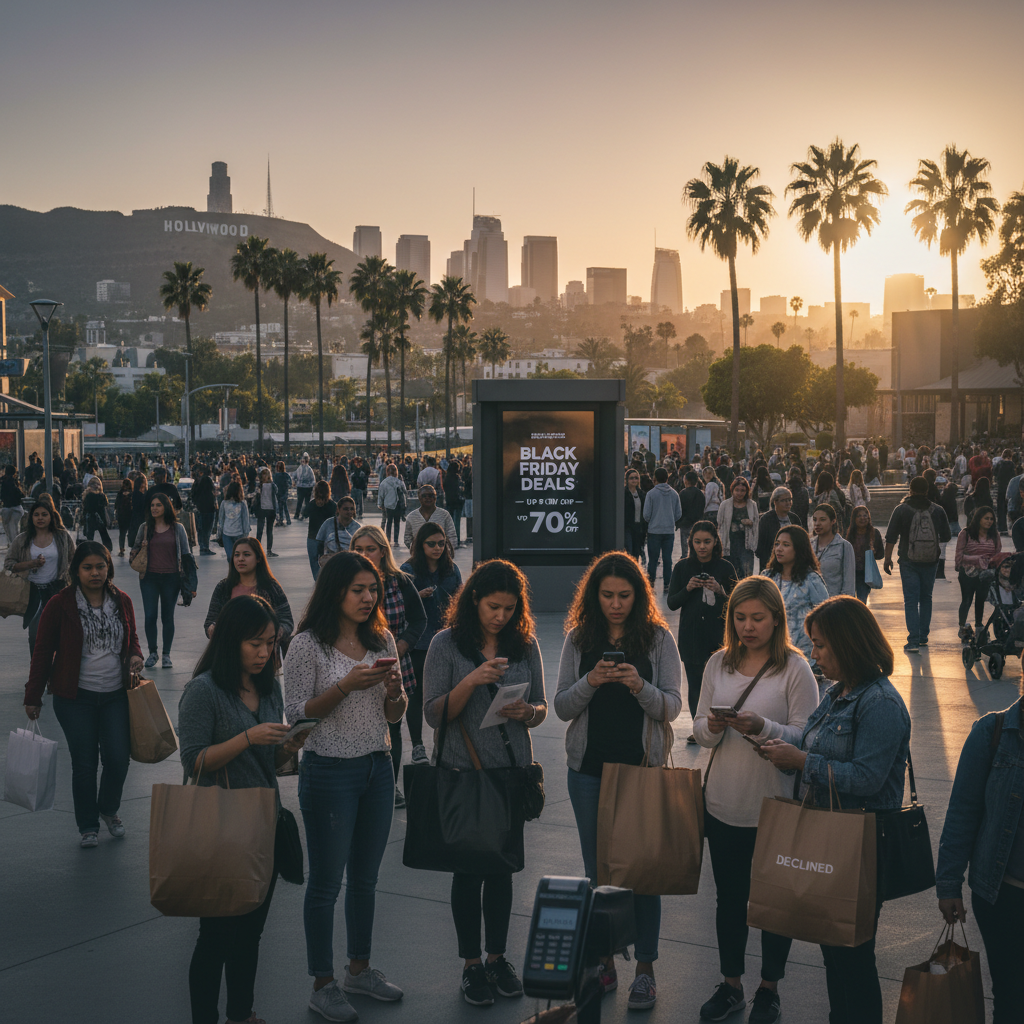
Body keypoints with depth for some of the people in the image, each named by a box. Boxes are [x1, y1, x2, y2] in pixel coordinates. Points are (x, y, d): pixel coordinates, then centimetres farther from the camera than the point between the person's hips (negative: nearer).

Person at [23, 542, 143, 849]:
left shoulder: (122, 601, 5)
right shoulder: (60, 605, -6)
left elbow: (132, 637, 19)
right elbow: (43, 651, -1)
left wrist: (135, 655, -5)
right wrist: (33, 696, -1)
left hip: (116, 695, 3)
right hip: (76, 698, -3)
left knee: (118, 759, -1)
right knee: (84, 765, 2)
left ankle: (109, 810, 28)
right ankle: (88, 826, 20)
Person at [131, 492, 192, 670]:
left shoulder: (177, 528, 1)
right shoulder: (145, 527, 5)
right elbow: (135, 548, 18)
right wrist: (137, 551, -7)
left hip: (171, 578, -1)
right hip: (149, 577, 1)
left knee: (168, 617, 5)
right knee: (150, 616, -2)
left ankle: (167, 655, 16)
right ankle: (152, 652, 15)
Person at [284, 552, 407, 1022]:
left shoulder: (382, 641, 5)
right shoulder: (308, 645, -11)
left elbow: (395, 716, 11)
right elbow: (297, 715, -13)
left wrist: (394, 691, -12)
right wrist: (346, 686, -23)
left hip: (378, 768, 6)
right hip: (330, 772, -6)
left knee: (365, 877, 16)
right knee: (326, 883, 3)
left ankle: (360, 968, 32)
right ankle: (323, 984, 15)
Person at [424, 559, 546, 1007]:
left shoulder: (525, 644, 3)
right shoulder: (447, 644, -6)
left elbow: (541, 709, 7)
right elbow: (433, 714, -10)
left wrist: (527, 711, -16)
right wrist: (472, 682, -24)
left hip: (513, 770, 3)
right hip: (465, 772, -3)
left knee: (502, 867, 12)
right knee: (469, 868, 4)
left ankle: (498, 956, 26)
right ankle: (472, 964, 18)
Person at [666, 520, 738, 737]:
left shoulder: (725, 568, 1)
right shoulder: (683, 567, 5)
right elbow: (671, 603, 5)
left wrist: (720, 591, -15)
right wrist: (687, 589, -12)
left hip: (718, 636, -1)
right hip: (690, 636, 1)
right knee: (694, 684, 2)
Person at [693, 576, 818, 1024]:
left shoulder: (795, 668, -9)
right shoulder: (719, 663, 4)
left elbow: (806, 736, -11)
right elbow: (700, 729, 8)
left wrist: (762, 728, -27)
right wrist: (712, 728, -14)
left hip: (775, 805, -4)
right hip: (723, 803, 4)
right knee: (729, 897, 16)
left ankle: (769, 988, 27)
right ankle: (731, 984, 31)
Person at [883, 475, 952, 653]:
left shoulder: (901, 510, -6)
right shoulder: (937, 511, -1)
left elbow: (891, 537, -5)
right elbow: (946, 537, 7)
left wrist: (888, 559, 4)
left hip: (908, 562, -2)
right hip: (930, 562, 2)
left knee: (911, 600, -1)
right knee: (926, 598, 17)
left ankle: (913, 640, -10)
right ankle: (923, 637, 22)